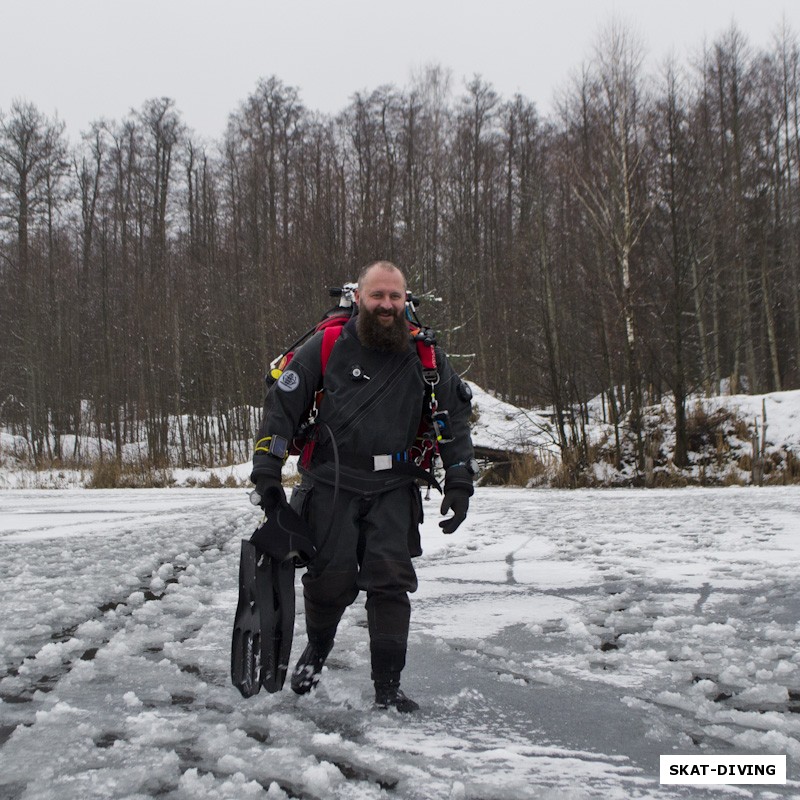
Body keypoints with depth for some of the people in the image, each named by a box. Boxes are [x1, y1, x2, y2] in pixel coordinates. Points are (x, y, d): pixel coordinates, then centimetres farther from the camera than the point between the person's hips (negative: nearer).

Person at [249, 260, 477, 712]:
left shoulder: (424, 356, 3)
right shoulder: (327, 347, -4)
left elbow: (455, 416, 10)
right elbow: (282, 406, -1)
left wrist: (459, 484, 3)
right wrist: (267, 471, -7)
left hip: (393, 489, 1)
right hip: (331, 484, -1)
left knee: (391, 581, -7)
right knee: (331, 580, 0)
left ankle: (388, 686, 2)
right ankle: (317, 649, 33)